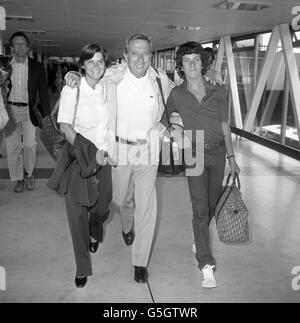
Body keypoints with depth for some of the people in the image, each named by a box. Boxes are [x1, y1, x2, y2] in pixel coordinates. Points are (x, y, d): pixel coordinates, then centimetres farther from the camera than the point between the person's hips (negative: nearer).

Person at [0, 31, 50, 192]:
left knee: (29, 145, -7)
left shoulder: (36, 66, 4)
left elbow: (43, 91, 4)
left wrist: (46, 114, -1)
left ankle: (29, 174, 17)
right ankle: (17, 179, 16)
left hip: (29, 111, -1)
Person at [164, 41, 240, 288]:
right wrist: (172, 129, -5)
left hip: (217, 152, 2)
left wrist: (231, 156, 5)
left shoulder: (218, 91, 1)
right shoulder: (176, 94, 0)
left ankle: (199, 239, 41)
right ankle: (206, 264, -6)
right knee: (200, 208, -9)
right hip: (194, 154, -2)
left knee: (212, 204, 13)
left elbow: (225, 126, 5)